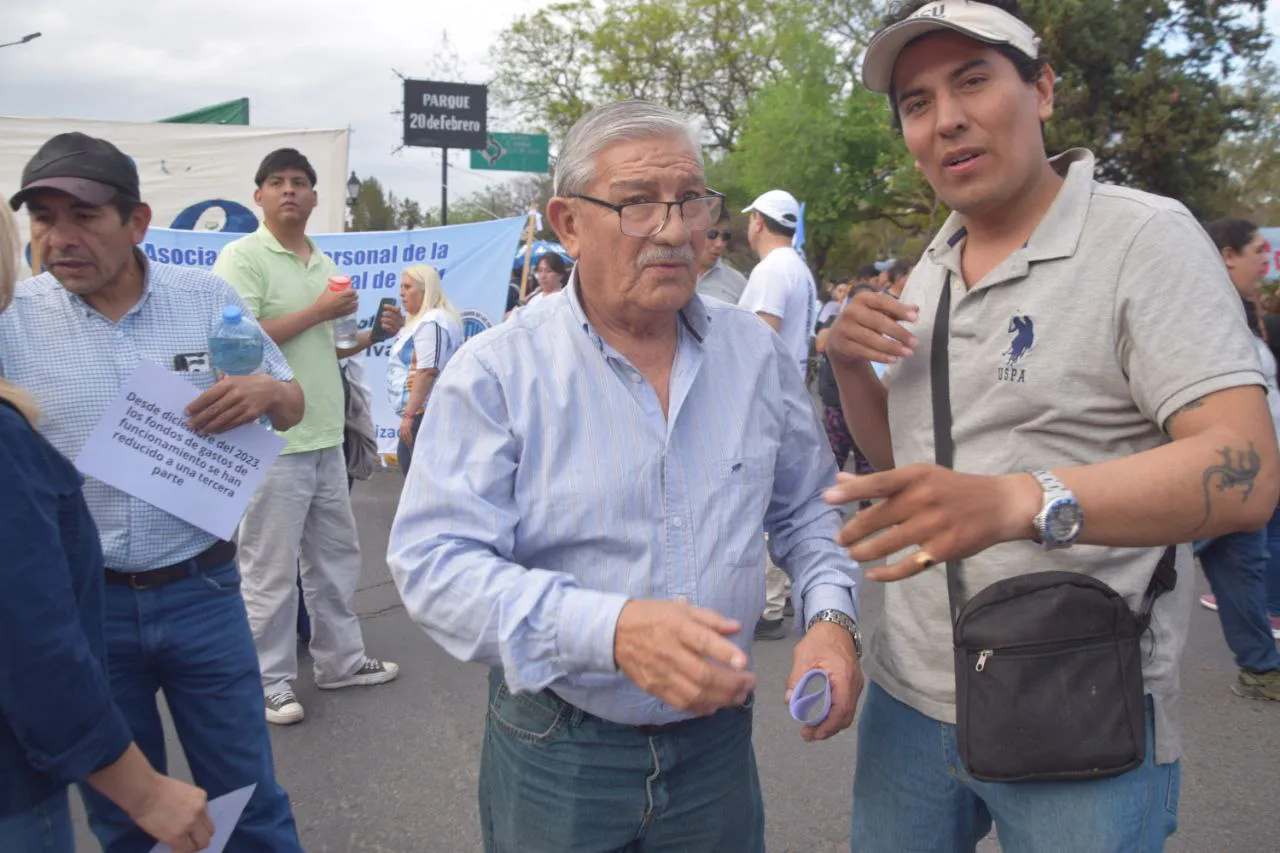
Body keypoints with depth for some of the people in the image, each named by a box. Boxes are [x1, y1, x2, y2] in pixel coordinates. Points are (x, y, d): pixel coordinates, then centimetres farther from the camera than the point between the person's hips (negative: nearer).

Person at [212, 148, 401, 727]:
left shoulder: (324, 264, 15)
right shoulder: (243, 256, -8)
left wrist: (369, 335, 8)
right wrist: (318, 312, -16)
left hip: (326, 438, 8)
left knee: (336, 555, 16)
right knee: (271, 570, 1)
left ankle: (340, 660, 30)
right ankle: (269, 681, 15)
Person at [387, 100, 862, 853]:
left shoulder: (756, 353, 0)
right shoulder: (499, 371, -14)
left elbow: (806, 510, 10)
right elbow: (435, 561, -20)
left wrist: (832, 615, -9)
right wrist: (611, 630, -33)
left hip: (718, 739, 4)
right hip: (555, 758, -3)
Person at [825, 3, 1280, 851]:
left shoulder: (1146, 238, -12)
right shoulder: (929, 271, 9)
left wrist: (1017, 503, -38)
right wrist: (850, 366, -5)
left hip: (1082, 729, -6)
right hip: (909, 695, 6)